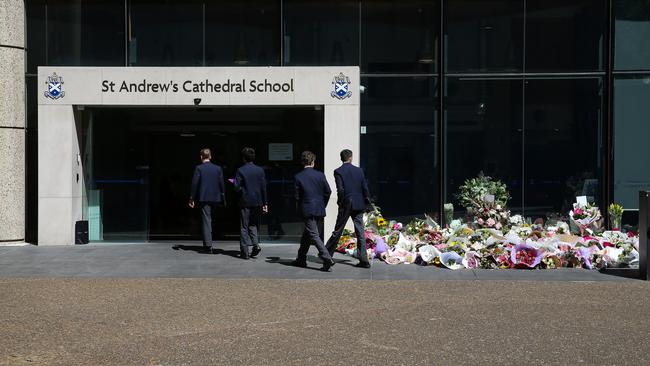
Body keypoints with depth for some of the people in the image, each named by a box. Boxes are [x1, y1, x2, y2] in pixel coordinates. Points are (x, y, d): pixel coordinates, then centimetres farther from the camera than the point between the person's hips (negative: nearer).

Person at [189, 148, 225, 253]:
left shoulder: (199, 168, -6)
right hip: (215, 198, 4)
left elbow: (194, 184, -7)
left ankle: (208, 244, -12)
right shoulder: (218, 168, 5)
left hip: (203, 198, -4)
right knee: (210, 220, 17)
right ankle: (207, 242, 24)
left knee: (206, 220, -4)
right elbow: (221, 184, 6)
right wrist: (222, 198, 13)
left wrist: (192, 198, -2)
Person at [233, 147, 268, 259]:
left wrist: (234, 182, 11)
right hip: (257, 202, 3)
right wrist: (264, 203, 7)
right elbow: (264, 188, 2)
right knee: (253, 225, 19)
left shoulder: (241, 170, -9)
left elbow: (237, 188, -12)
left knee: (244, 227, 4)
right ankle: (255, 244, 0)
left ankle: (245, 252, 3)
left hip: (245, 202, -3)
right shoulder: (260, 170, 2)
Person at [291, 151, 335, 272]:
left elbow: (297, 196, -6)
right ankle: (301, 259, 26)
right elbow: (328, 191, 1)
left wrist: (300, 208, 11)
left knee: (314, 236, -5)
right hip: (320, 210, 5)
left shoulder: (298, 177, -7)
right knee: (306, 234, 18)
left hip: (307, 210, -4)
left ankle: (327, 259, -18)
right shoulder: (320, 175, 0)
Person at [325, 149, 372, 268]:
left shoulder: (338, 171, -7)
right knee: (360, 232, 4)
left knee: (337, 231, 9)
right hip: (359, 205, 2)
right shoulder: (359, 170, 3)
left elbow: (340, 189, -14)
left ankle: (327, 254, 21)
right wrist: (367, 200, 11)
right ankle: (363, 260, 2)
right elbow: (365, 188, 0)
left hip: (345, 205, -2)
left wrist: (340, 202, -1)